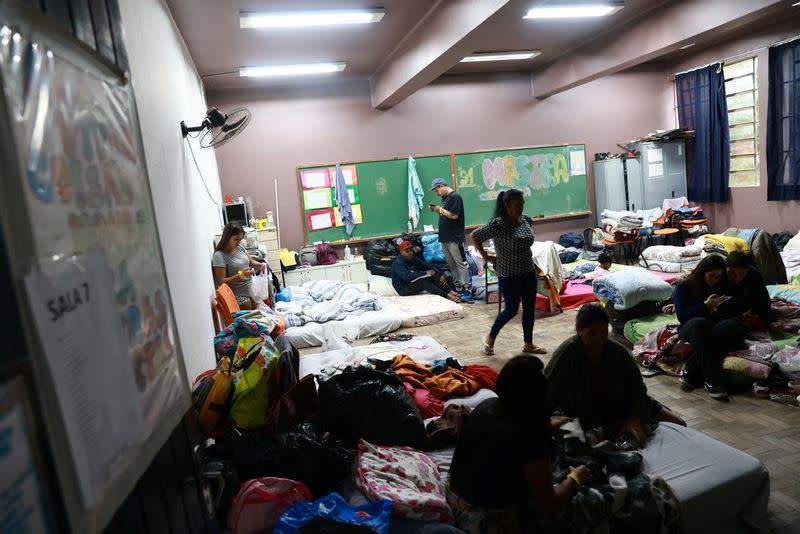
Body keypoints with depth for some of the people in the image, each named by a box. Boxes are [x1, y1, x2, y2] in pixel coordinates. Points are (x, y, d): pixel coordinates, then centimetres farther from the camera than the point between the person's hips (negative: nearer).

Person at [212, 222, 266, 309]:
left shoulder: (240, 247, 1)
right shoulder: (219, 256, -18)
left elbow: (251, 261, 15)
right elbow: (221, 282, -20)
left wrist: (259, 265, -8)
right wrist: (241, 275, -29)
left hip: (251, 289, 6)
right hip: (238, 296, -6)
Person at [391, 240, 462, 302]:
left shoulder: (413, 259, 8)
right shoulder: (398, 263, -18)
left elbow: (428, 268, 5)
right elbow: (407, 277, -34)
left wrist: (441, 275, -12)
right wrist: (425, 273, -35)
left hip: (414, 283, 8)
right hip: (403, 289, -8)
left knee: (433, 275, -11)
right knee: (422, 281, -33)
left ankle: (450, 292, -26)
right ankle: (447, 296, -39)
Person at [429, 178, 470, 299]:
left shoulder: (455, 197, -11)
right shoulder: (444, 198, 16)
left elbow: (454, 215, -18)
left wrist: (440, 209, -9)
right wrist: (435, 209, 4)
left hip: (455, 237, -9)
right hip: (445, 237, 9)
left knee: (460, 263, -7)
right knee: (451, 264, 11)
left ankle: (466, 289, -5)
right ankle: (458, 287, 18)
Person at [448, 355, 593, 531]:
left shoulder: (486, 406, -8)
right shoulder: (529, 438, -29)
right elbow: (549, 505, -18)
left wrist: (547, 424, 30)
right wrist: (575, 478, -1)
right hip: (489, 522, -7)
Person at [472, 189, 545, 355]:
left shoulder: (527, 220, 2)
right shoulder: (498, 224, -20)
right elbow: (475, 236, -15)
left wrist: (527, 257, 14)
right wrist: (486, 256, -11)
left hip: (529, 272, 7)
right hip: (509, 275, -7)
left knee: (530, 308, 12)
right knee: (512, 309, 2)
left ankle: (528, 344, 27)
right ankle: (490, 337, 24)